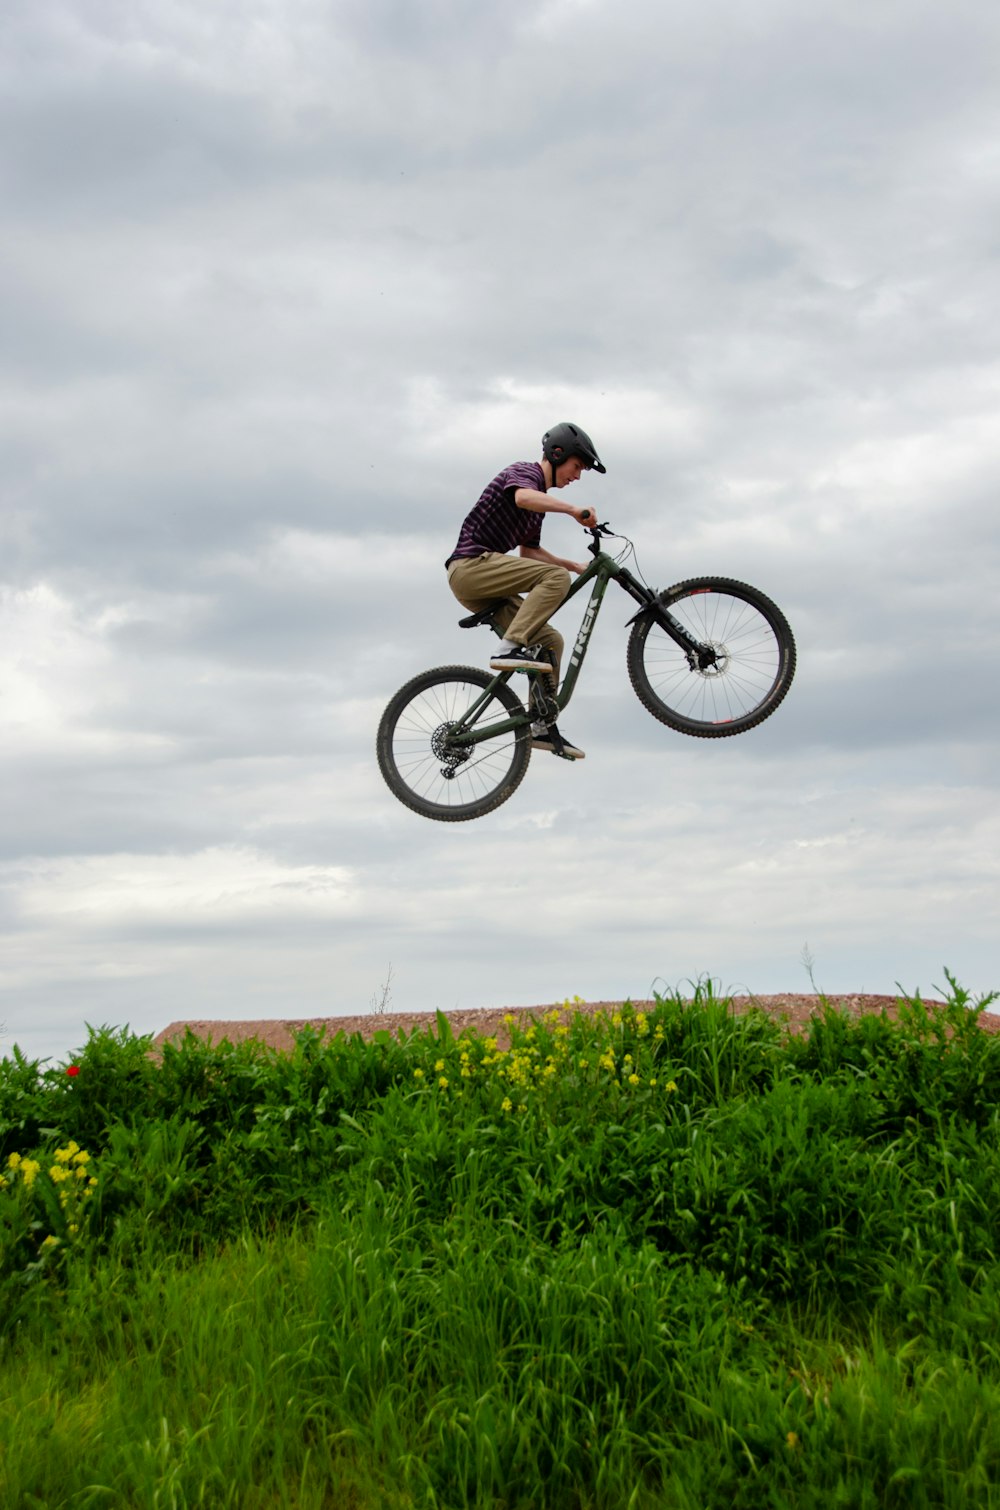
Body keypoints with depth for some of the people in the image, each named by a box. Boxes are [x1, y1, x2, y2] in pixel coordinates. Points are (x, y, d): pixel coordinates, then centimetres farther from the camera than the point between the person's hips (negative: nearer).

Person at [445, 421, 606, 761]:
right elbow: (523, 497, -29)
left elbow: (529, 551, 34)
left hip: (484, 585, 10)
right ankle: (509, 649, -32)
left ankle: (543, 727, 6)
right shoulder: (523, 471, -4)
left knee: (550, 641, 5)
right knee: (555, 578, -25)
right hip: (471, 565, -9)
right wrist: (574, 511, -38)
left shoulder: (540, 498, 25)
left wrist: (576, 565, 27)